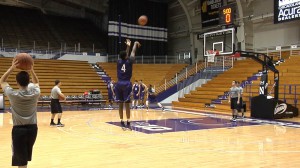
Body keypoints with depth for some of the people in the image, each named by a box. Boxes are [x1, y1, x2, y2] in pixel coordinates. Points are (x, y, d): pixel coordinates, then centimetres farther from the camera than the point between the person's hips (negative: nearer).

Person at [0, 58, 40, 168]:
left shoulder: (13, 94, -14)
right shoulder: (35, 93, -7)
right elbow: (36, 82, 18)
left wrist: (11, 69, -3)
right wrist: (31, 70, 9)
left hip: (18, 129, -4)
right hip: (32, 128, 4)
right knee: (25, 156, 24)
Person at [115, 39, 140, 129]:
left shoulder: (119, 62, 8)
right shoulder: (129, 61, -2)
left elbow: (124, 57, 26)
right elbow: (133, 52, 10)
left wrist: (127, 46, 37)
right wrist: (135, 44, 27)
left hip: (119, 84, 4)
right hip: (127, 84, -4)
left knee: (120, 104, 5)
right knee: (126, 104, -5)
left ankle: (122, 122, 10)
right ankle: (128, 122, -6)